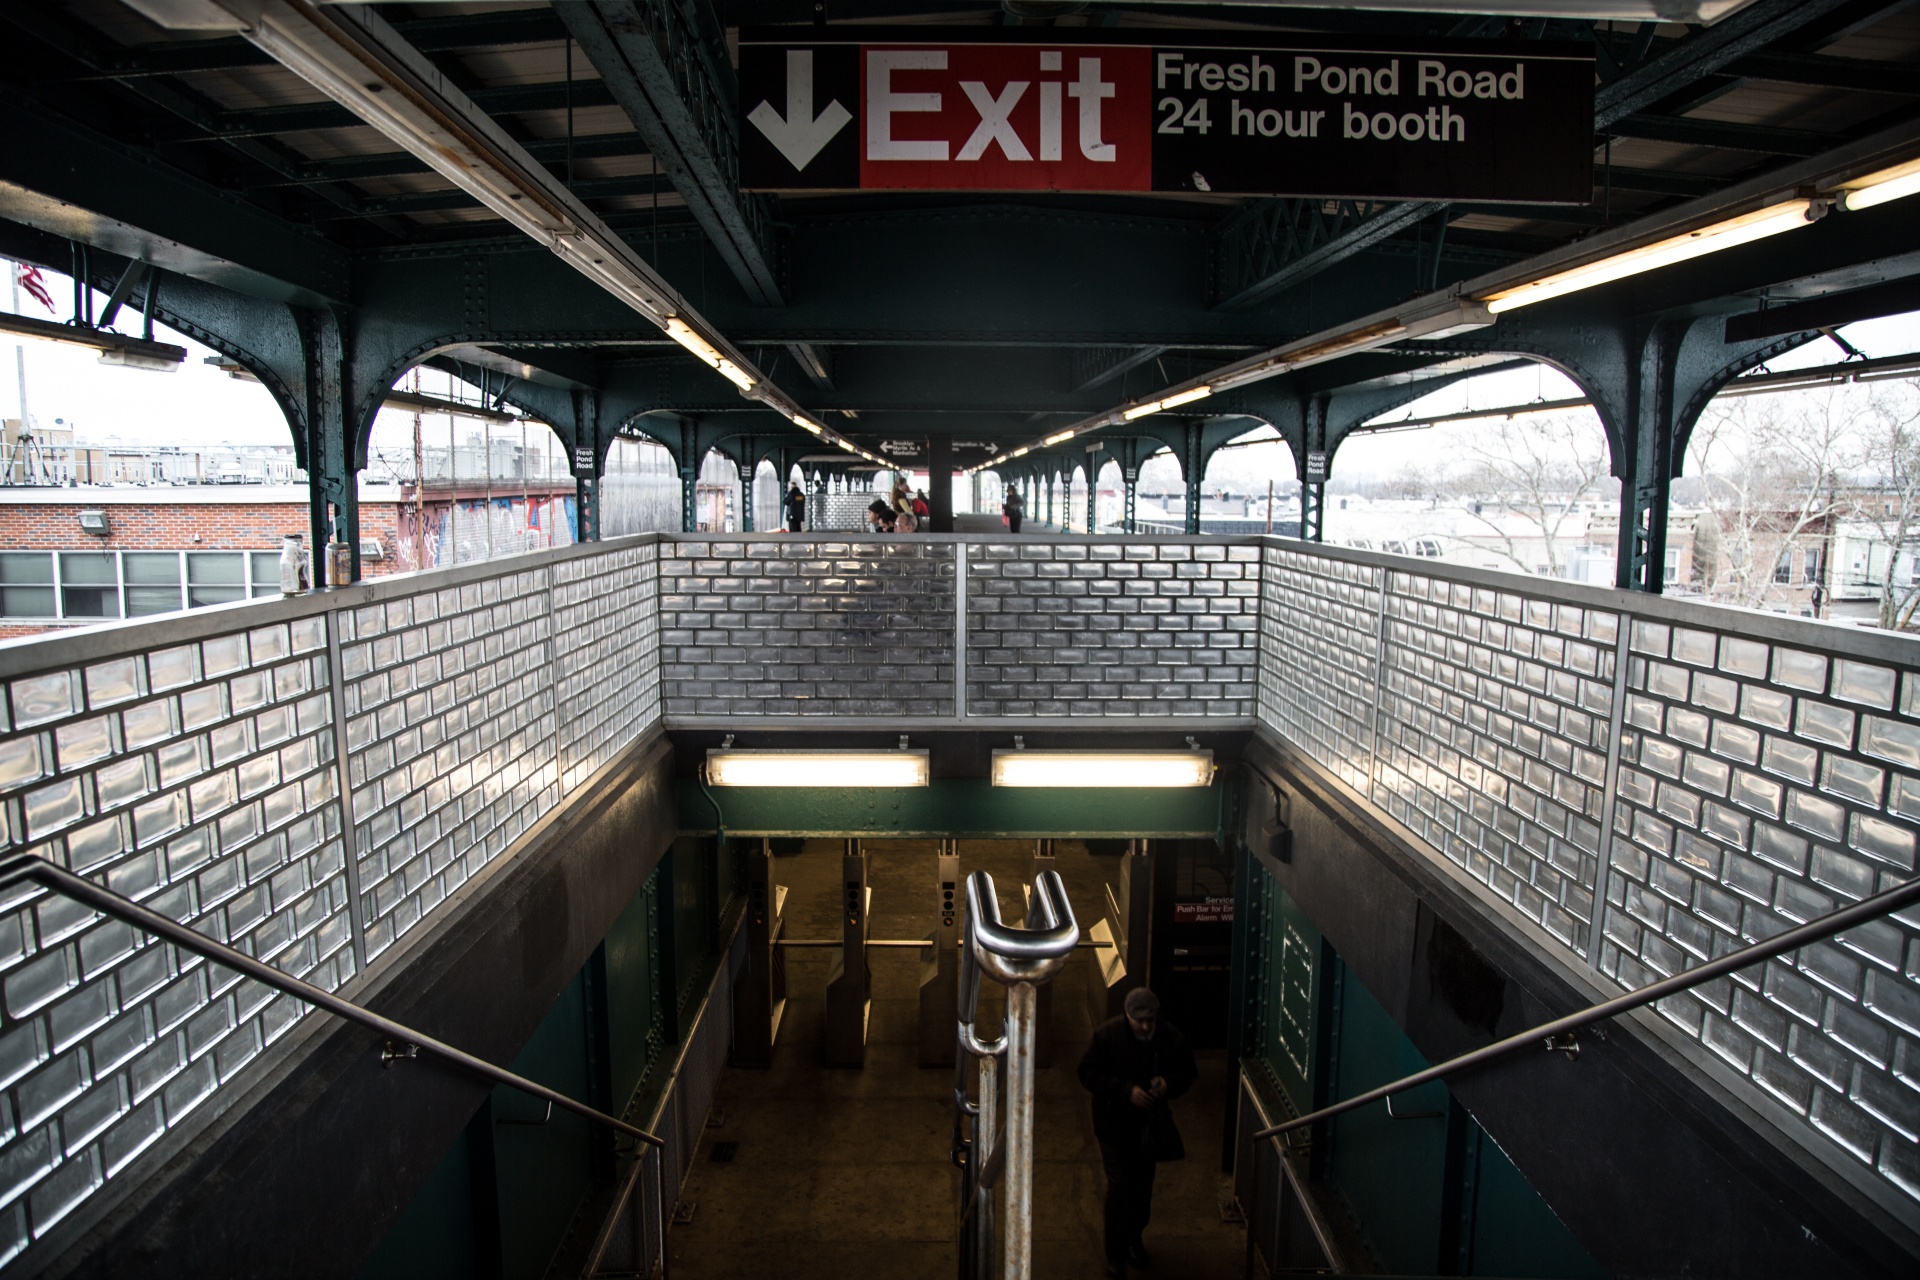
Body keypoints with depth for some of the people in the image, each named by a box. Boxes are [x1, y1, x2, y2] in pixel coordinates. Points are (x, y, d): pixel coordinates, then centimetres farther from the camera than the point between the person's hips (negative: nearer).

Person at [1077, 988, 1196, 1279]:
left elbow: (1187, 1074, 1)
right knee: (1119, 1186, -4)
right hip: (1115, 1124, -3)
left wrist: (1168, 1084, -22)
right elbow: (1088, 1073, -16)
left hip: (1151, 1124, 3)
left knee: (1143, 1186, 18)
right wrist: (1126, 1091, -26)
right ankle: (1115, 1254, 14)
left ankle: (1134, 1237, 43)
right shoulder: (1107, 1035, -19)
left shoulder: (1172, 1038, -13)